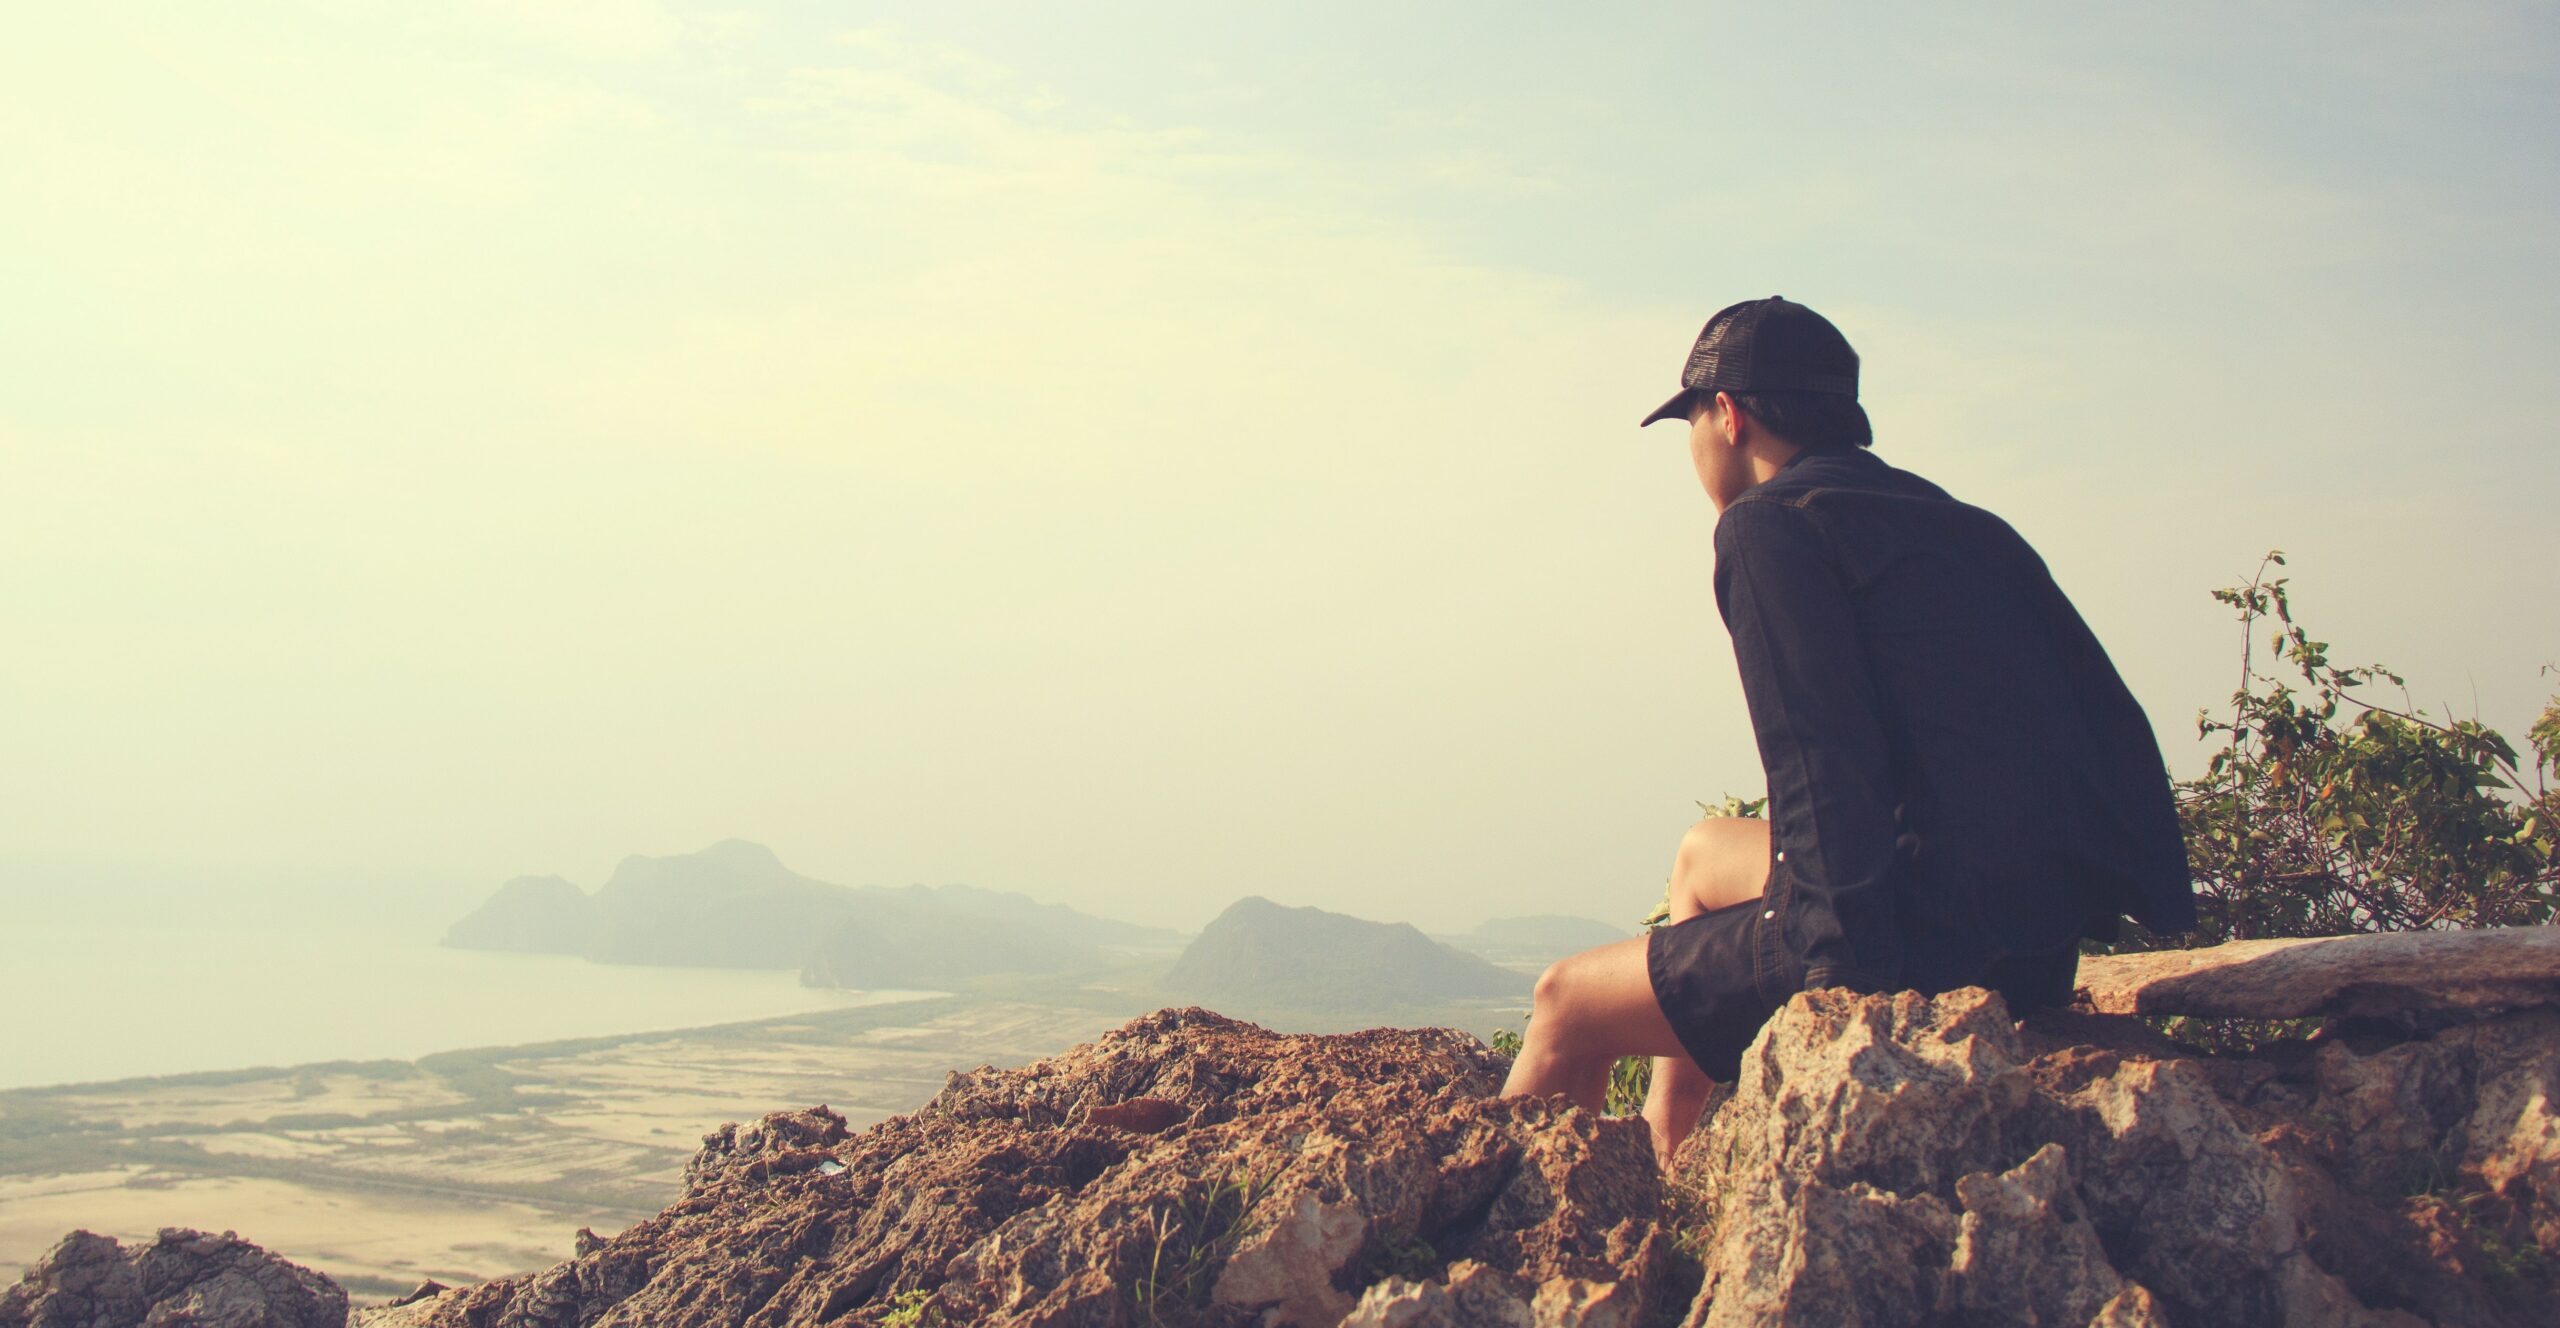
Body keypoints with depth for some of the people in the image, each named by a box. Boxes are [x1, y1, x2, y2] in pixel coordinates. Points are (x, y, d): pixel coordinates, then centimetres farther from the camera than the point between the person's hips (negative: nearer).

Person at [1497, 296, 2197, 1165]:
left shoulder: (1771, 523, -7)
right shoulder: (1957, 522, 18)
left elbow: (1826, 770, -19)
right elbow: (2113, 727, 14)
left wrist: (1845, 973, -19)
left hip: (1931, 945, -9)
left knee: (1568, 1005, 7)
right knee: (1705, 852, 31)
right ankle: (1658, 1154, 39)